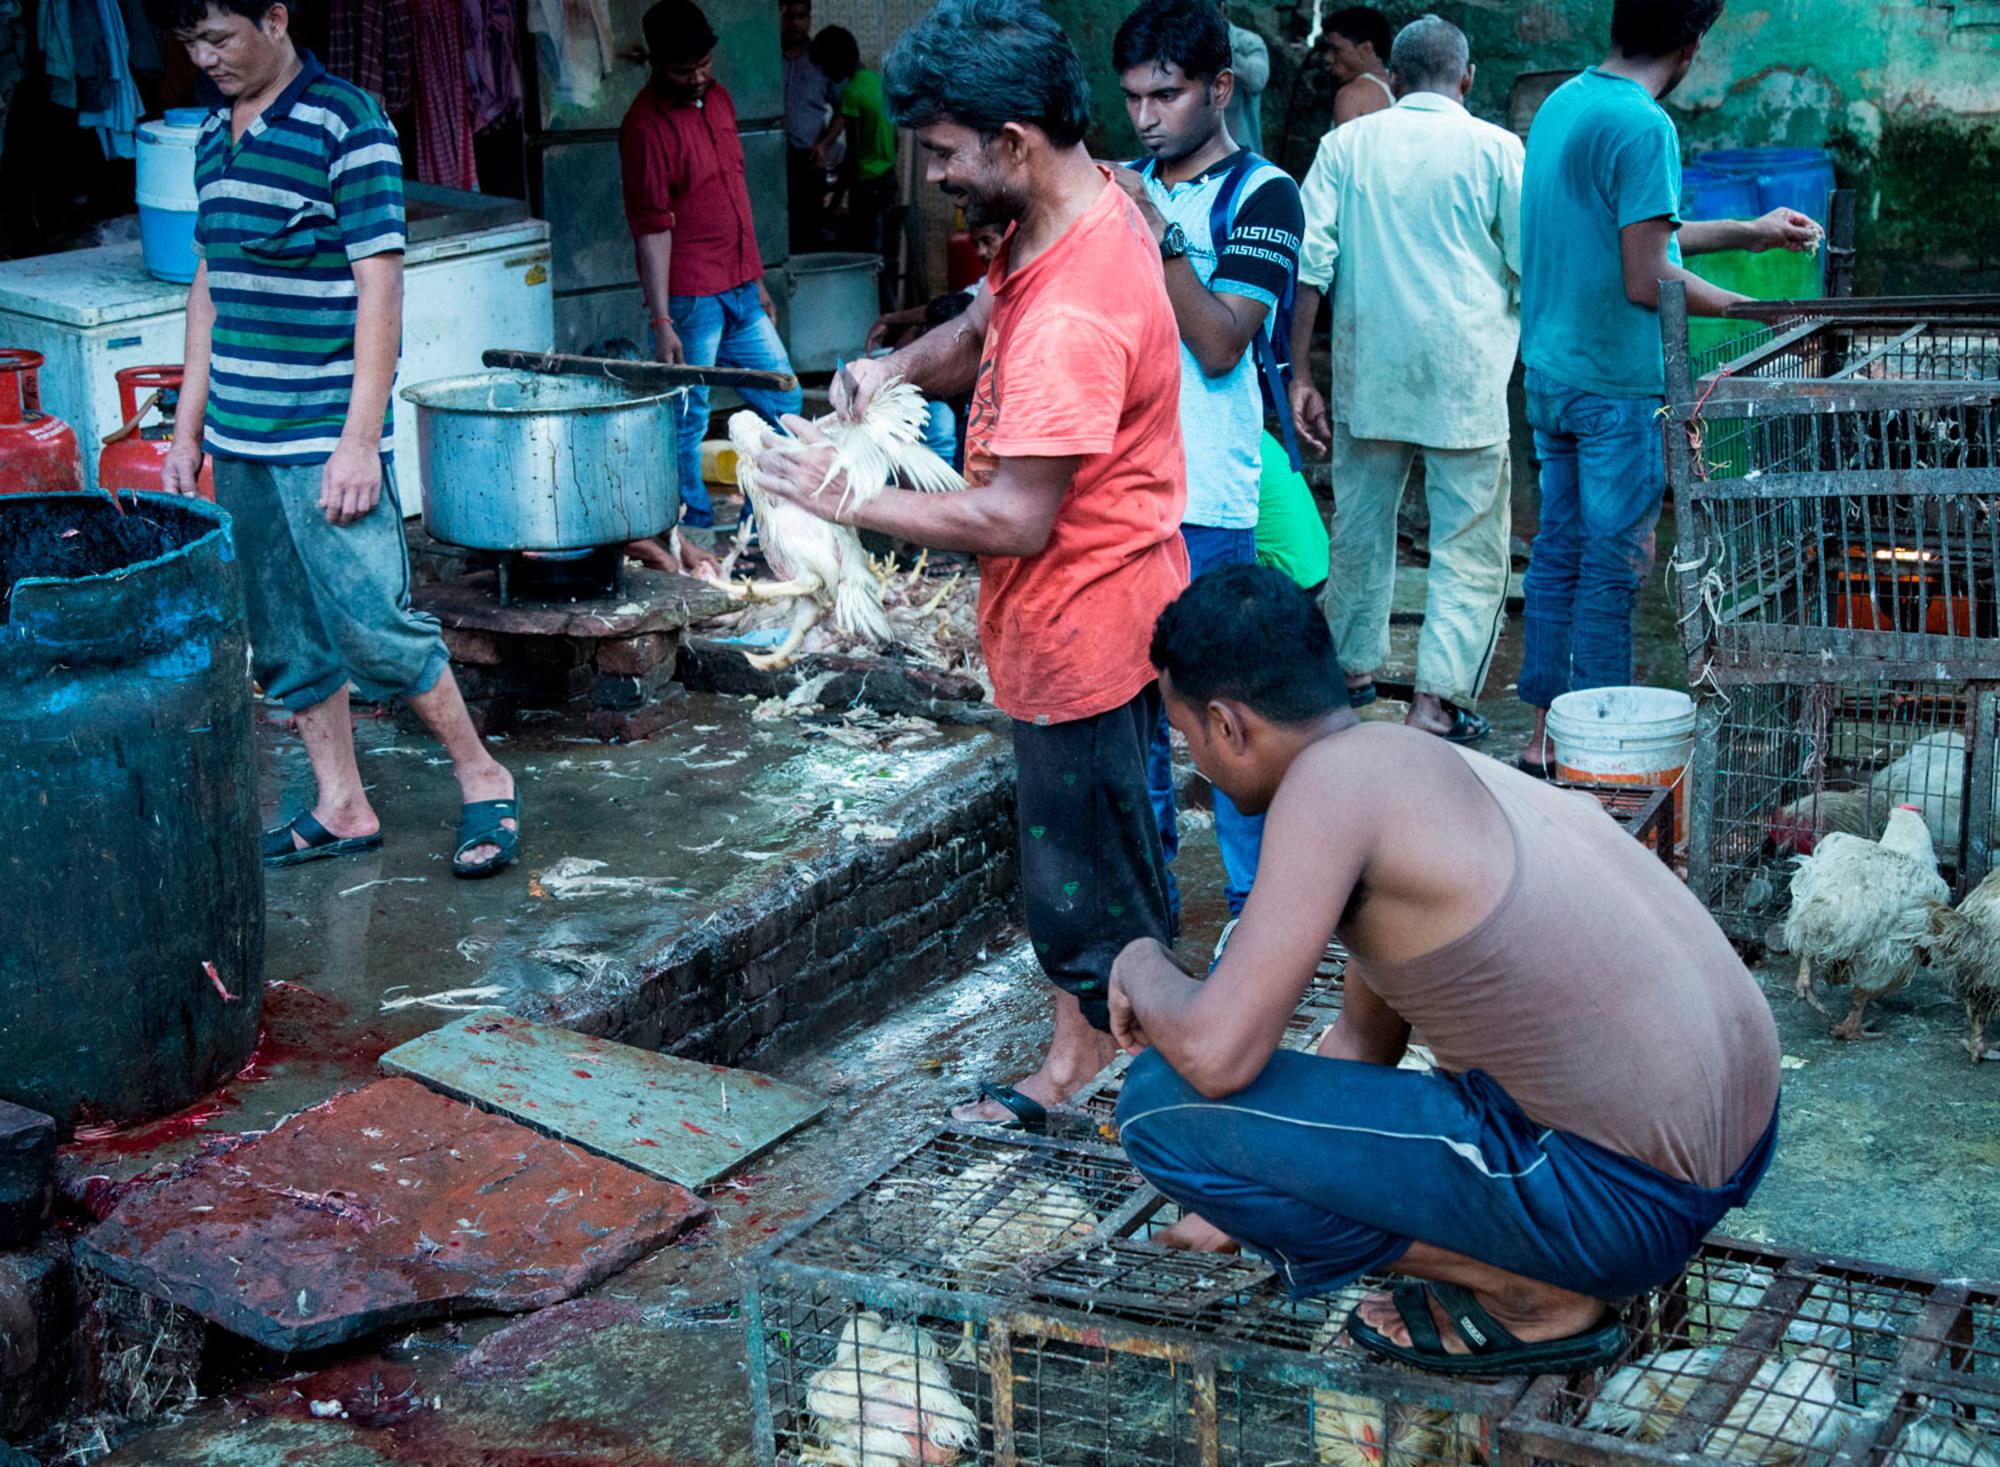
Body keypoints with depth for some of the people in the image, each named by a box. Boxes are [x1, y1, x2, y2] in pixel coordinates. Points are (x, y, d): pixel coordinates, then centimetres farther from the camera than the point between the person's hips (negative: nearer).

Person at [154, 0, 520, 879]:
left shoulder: (345, 123, -10)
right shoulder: (213, 135, 12)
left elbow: (379, 289, -13)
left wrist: (360, 439, -18)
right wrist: (188, 429, 16)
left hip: (324, 436, -7)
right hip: (237, 441, 7)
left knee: (372, 625, -8)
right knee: (285, 643, 10)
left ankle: (483, 781, 9)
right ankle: (341, 808, 21)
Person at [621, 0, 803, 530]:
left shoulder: (717, 97, 11)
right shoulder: (646, 124, -14)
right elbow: (651, 228, -17)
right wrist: (661, 321, -20)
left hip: (740, 292, 9)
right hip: (691, 300, -8)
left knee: (783, 402, 13)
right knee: (688, 420, -1)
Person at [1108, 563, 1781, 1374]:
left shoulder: (1334, 777, -14)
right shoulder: (1428, 763, 14)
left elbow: (1216, 1055, -20)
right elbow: (1365, 1034, 26)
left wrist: (1142, 971, 3)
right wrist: (1244, 1206, 35)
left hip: (1622, 1202, -10)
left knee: (1164, 1103, -9)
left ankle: (1534, 1300, -1)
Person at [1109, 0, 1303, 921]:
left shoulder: (1260, 195, -5)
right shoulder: (1132, 187, 14)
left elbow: (1219, 345, -15)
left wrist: (1158, 233, -20)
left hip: (1205, 500, -6)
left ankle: (1255, 904, 8)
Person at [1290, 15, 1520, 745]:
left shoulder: (1347, 144, 4)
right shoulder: (1495, 148, -2)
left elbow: (1308, 266, -2)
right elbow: (1535, 271, -1)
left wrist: (1296, 375, 1)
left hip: (1366, 375, 3)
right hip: (1464, 378, -3)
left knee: (1360, 524, 18)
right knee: (1468, 543, 3)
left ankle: (1353, 666, 32)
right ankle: (1436, 700, -4)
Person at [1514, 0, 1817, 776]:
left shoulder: (1561, 102, 12)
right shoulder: (1644, 127, -16)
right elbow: (1647, 282, -20)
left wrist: (1750, 231, 28)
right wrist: (1751, 309, -6)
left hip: (1550, 372, 8)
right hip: (1618, 383, -8)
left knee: (1558, 551, 12)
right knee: (1613, 564, -1)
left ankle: (1545, 735, 18)